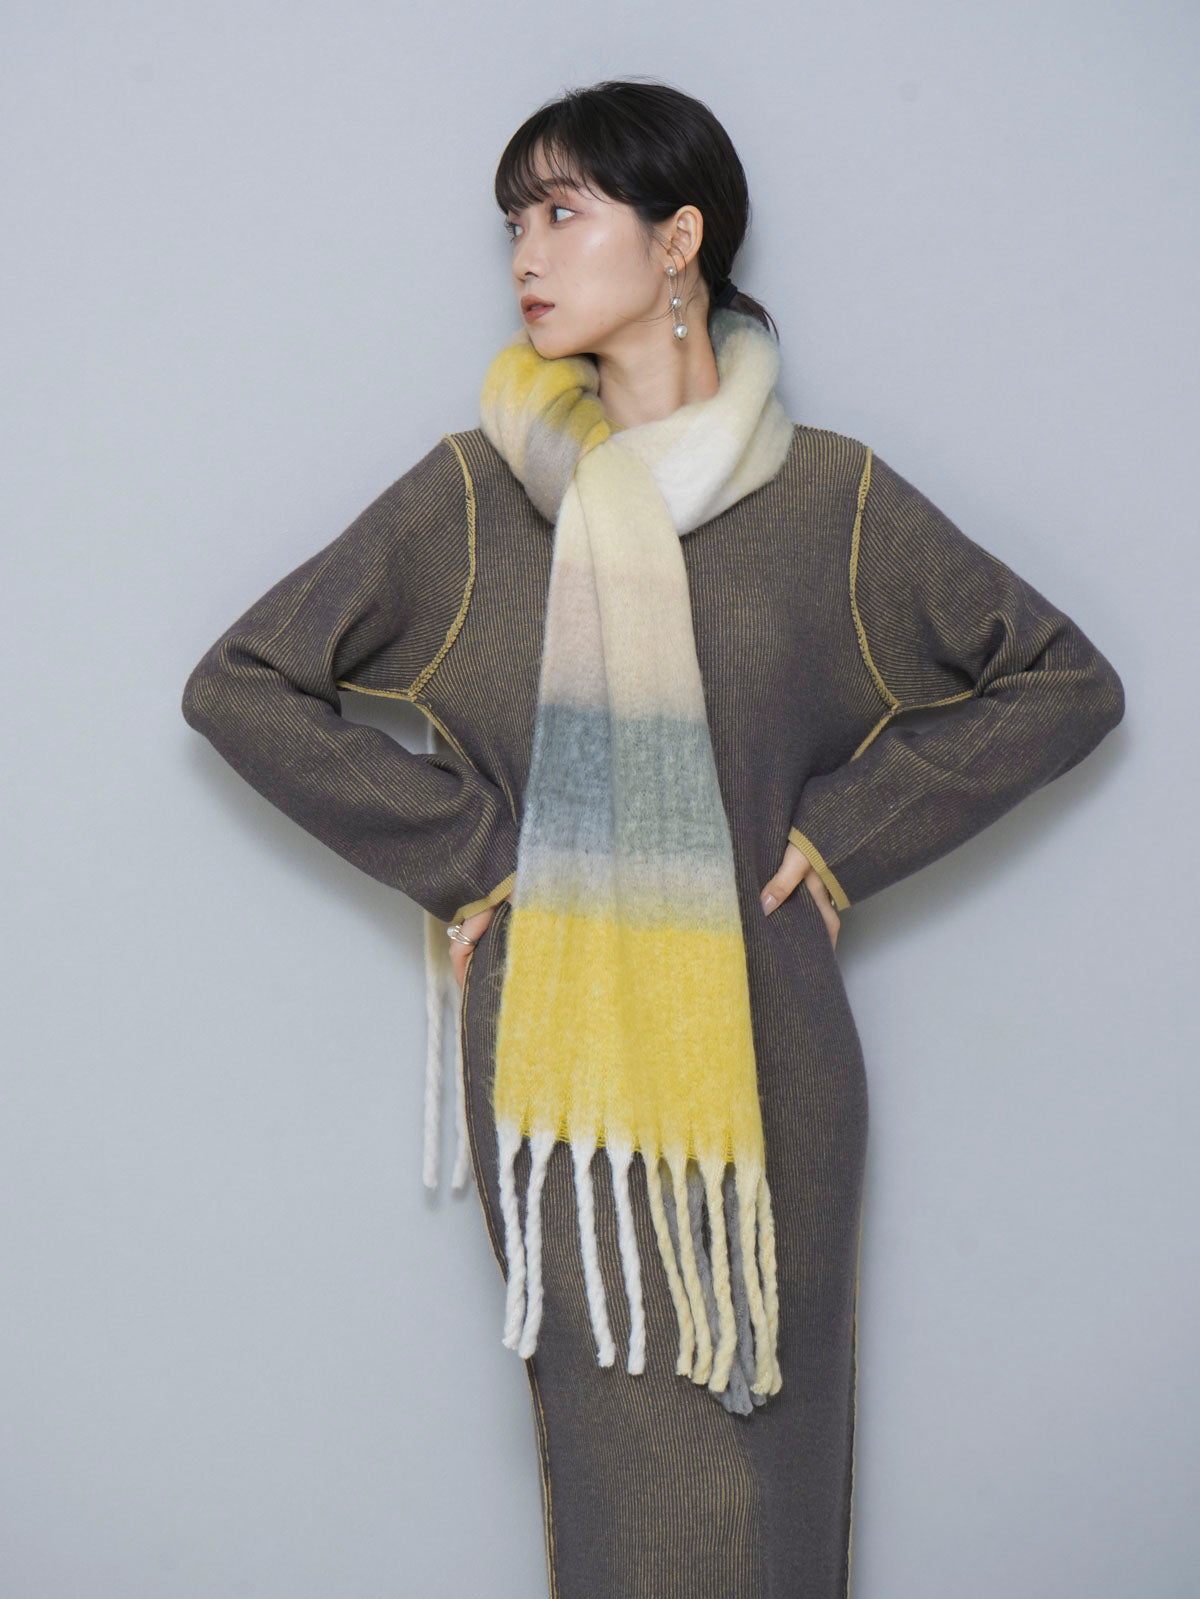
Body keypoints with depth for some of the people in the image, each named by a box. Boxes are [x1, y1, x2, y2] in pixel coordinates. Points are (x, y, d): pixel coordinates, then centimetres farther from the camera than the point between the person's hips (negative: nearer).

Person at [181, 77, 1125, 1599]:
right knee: (618, 1463, 0)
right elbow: (237, 684, 5)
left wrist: (845, 833, 0)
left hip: (762, 1054, 0)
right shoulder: (475, 490, 3)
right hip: (561, 1051, 0)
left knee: (760, 1456, 4)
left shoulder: (831, 497, 2)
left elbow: (1066, 682, 9)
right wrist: (457, 852, -2)